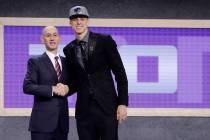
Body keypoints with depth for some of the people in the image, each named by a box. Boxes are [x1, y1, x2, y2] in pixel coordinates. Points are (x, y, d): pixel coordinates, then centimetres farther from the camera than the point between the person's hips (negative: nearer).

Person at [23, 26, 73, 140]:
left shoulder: (65, 62, 15)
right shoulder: (35, 61, -1)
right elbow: (27, 87, -10)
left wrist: (67, 89, -8)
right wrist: (52, 89, -18)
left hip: (62, 119, 5)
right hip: (43, 119, -5)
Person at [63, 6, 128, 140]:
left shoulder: (104, 41, -3)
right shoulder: (69, 49, 10)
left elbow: (120, 72, -3)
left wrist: (123, 103, -8)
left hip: (106, 106, -4)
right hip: (84, 109, 4)